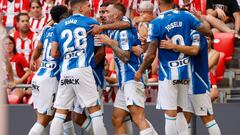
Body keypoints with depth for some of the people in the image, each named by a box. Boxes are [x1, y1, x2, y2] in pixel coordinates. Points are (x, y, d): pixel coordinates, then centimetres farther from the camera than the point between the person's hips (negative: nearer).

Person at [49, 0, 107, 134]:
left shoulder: (59, 26, 16)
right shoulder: (91, 23, 7)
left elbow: (54, 53, 13)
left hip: (65, 72, 4)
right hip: (83, 70, -4)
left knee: (60, 113, 7)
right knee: (95, 109, -1)